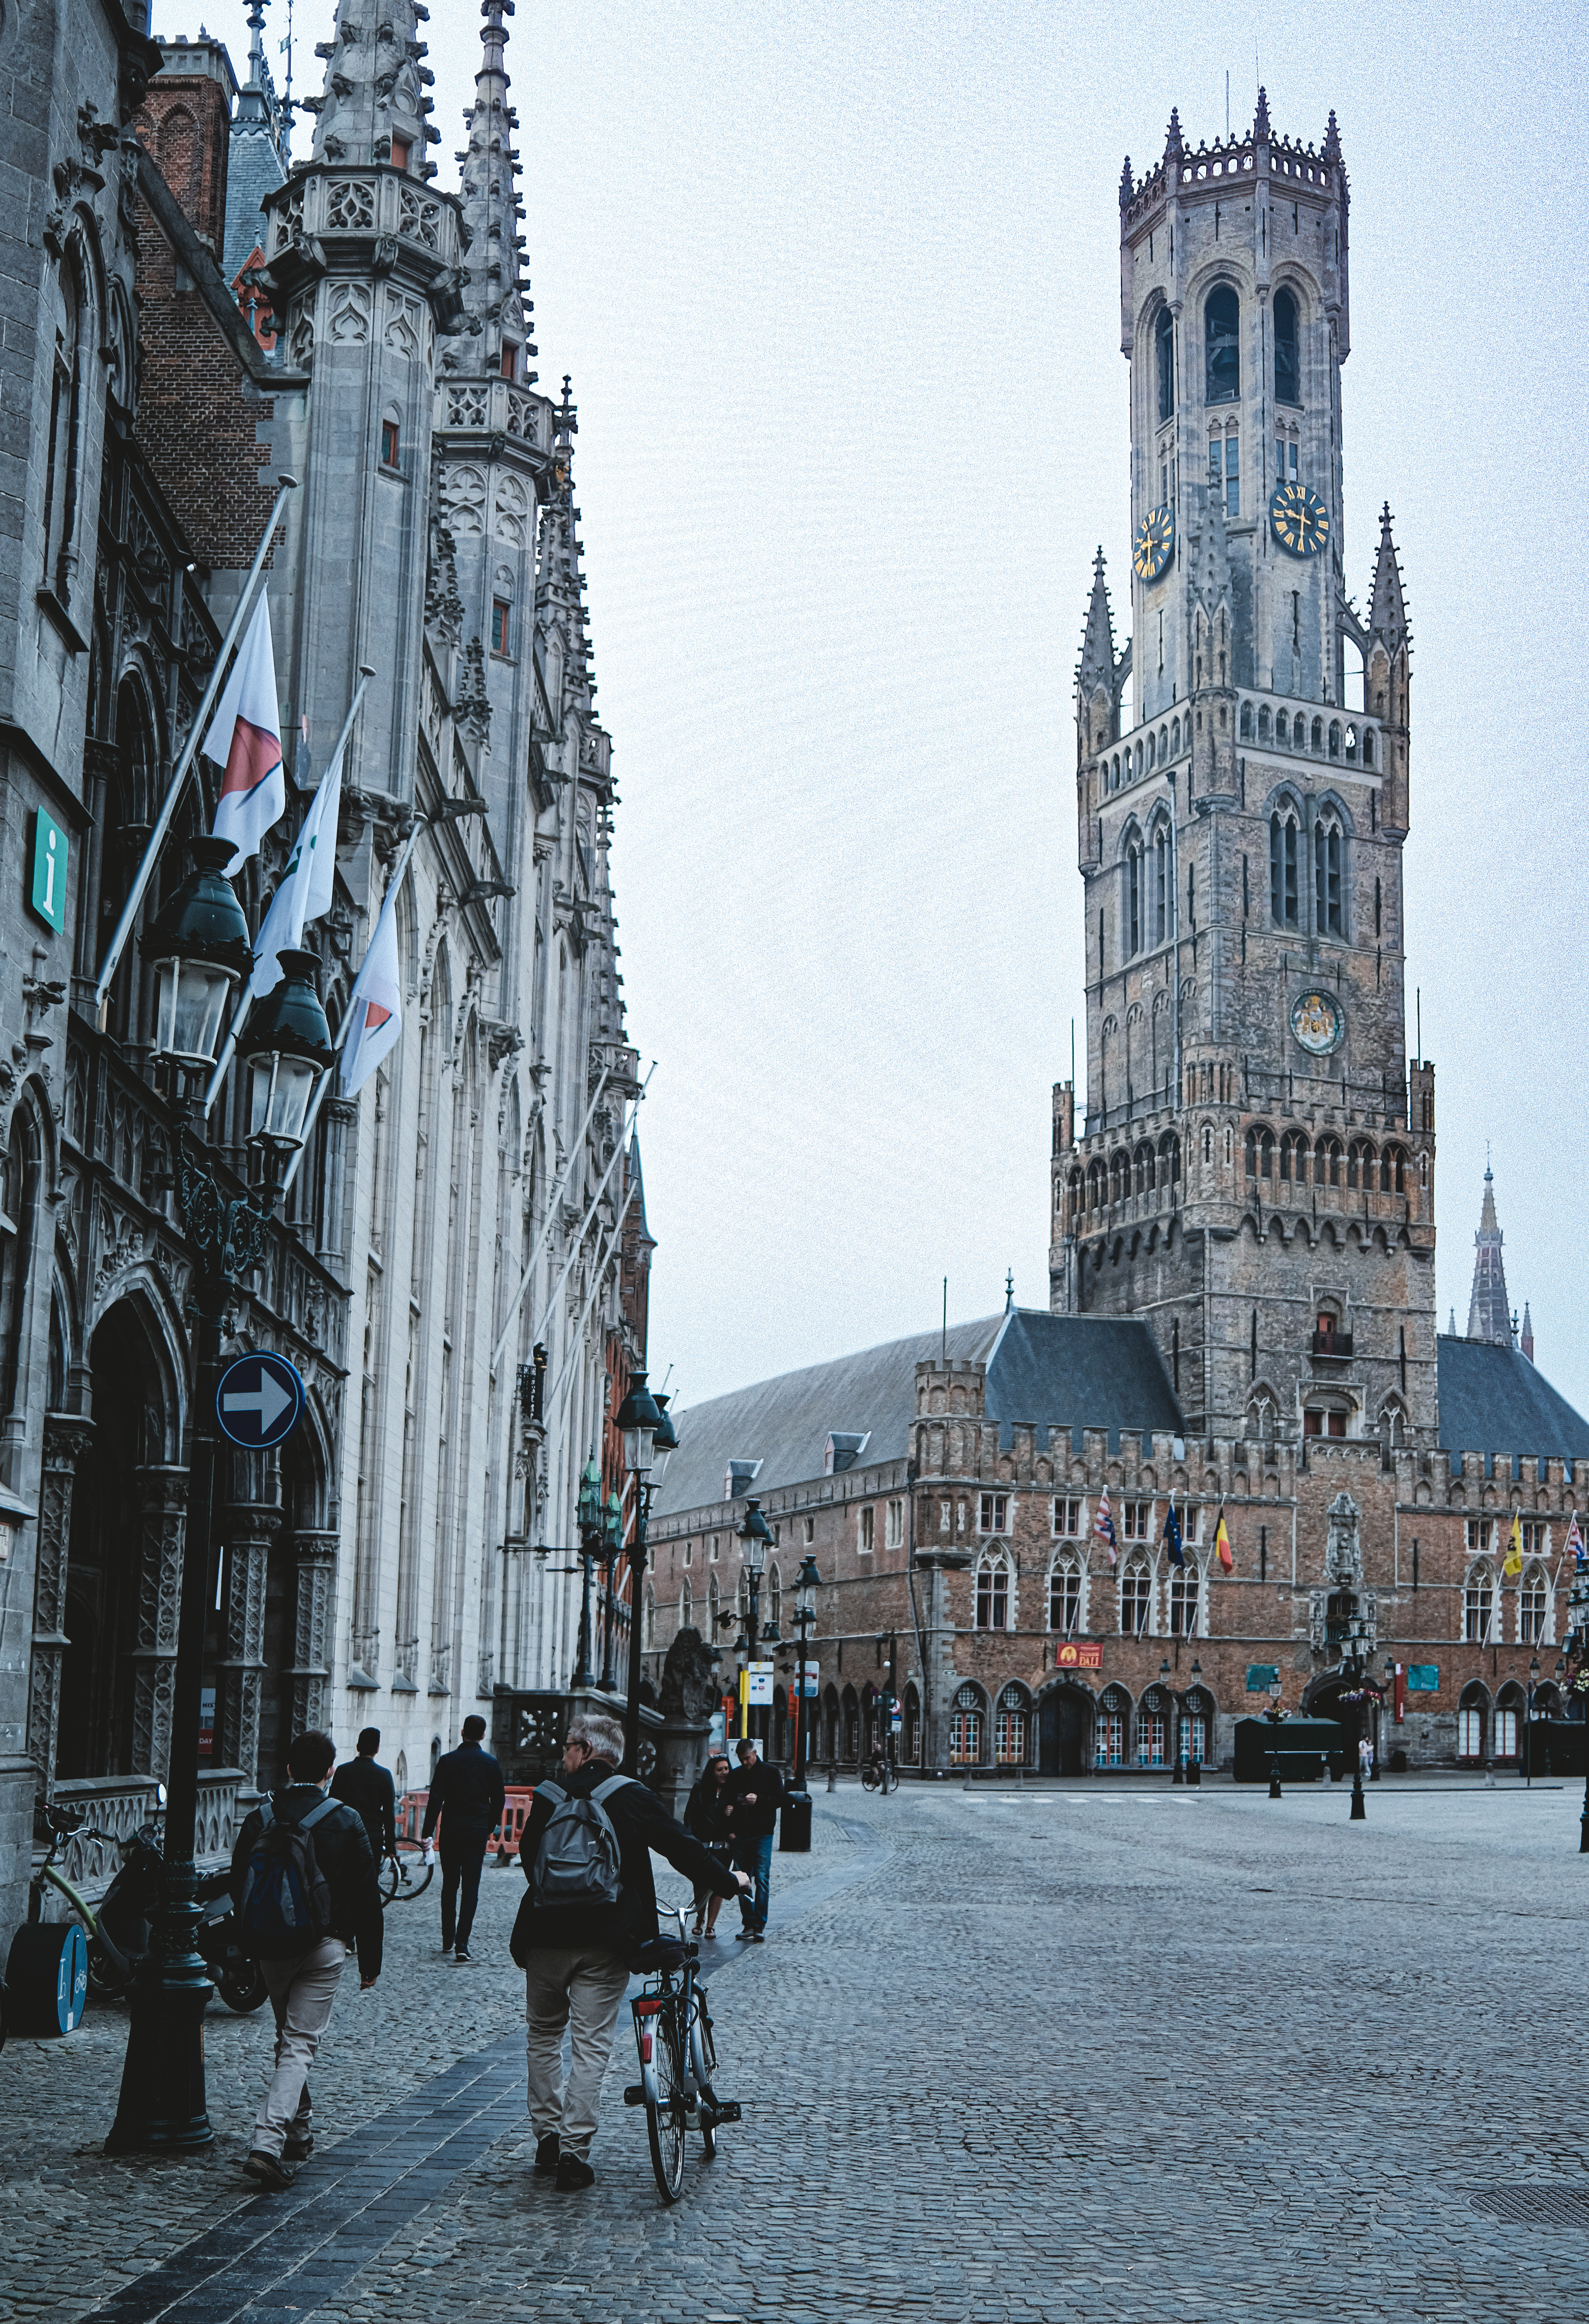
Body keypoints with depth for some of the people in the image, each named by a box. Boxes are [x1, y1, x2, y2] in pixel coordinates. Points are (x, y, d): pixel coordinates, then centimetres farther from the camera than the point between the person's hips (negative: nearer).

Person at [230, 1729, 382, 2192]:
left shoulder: (261, 1818, 1)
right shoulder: (345, 1821, -5)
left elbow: (239, 1887, 8)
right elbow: (366, 1896, -3)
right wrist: (370, 1961, 6)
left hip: (272, 1946, 3)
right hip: (324, 1947, -3)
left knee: (288, 2038, 21)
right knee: (300, 2045, -5)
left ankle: (300, 2130, 31)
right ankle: (268, 2145, -18)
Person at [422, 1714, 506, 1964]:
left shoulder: (447, 1761, -2)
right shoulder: (490, 1763, 0)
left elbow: (436, 1798, -8)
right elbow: (498, 1800, 6)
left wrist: (427, 1833, -10)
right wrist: (490, 1827, 23)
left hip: (451, 1830, 1)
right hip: (478, 1831, -1)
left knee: (450, 1885, 14)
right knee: (471, 1886, -2)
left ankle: (448, 1940, 22)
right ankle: (462, 1943, -12)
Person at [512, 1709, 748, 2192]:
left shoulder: (548, 1795, 5)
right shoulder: (631, 1798, -1)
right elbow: (682, 1847, 1)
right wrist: (729, 1881, 16)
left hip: (545, 1936, 2)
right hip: (603, 1939, -2)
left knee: (543, 2037, 18)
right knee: (591, 2045, 0)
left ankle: (547, 2138, 19)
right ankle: (574, 2152, -4)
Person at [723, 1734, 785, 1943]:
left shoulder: (770, 1773, 3)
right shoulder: (736, 1775, 13)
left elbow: (780, 1799, -2)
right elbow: (727, 1799, 21)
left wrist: (759, 1800, -17)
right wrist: (728, 1808, -1)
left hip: (762, 1834, -4)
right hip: (741, 1835, 4)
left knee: (762, 1880, -8)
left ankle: (760, 1926, -5)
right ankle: (749, 1924, 11)